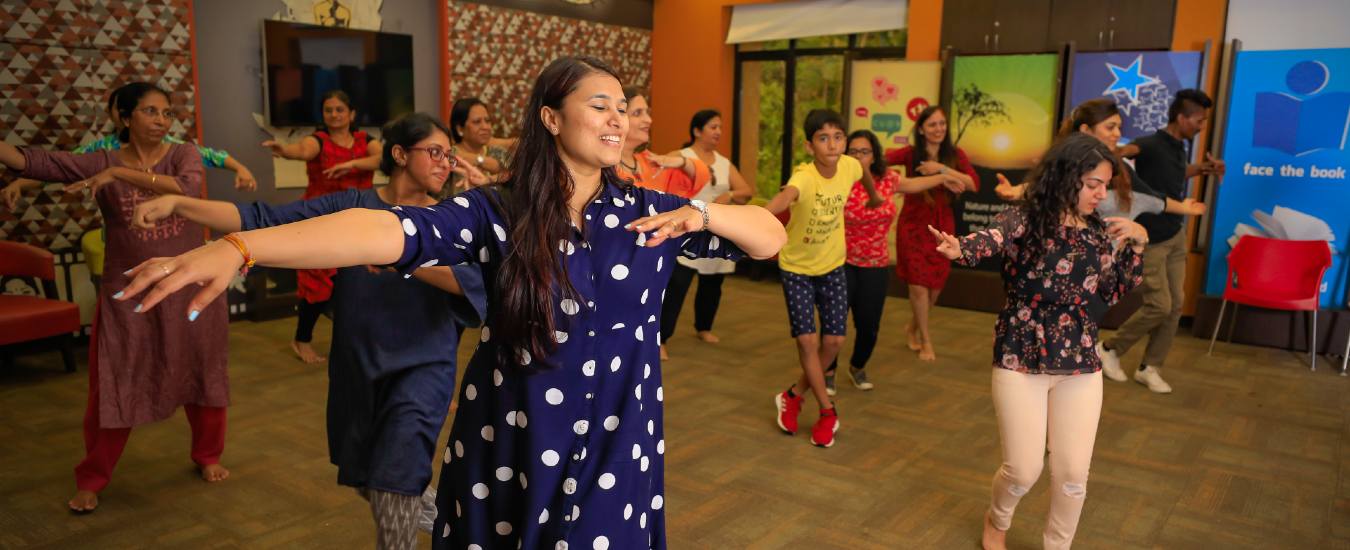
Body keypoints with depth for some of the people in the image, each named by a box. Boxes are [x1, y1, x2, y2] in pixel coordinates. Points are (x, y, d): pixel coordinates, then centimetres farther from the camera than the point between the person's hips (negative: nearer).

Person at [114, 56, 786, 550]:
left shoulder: (647, 212, -1)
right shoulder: (496, 213, -11)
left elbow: (770, 238, 3)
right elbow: (391, 230, -27)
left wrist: (703, 214, -17)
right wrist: (237, 247, -40)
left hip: (618, 451, 2)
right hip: (511, 449, -2)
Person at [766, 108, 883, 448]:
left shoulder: (850, 166, -16)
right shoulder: (804, 177, -31)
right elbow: (785, 196, -56)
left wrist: (874, 197, 30)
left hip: (832, 266, 4)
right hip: (797, 267, -4)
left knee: (834, 341, 3)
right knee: (807, 340, -6)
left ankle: (794, 394, 26)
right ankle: (828, 411, 15)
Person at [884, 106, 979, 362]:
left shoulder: (955, 155, -2)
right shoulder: (910, 153, -7)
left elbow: (974, 183, -16)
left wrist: (942, 169, -25)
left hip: (942, 226, 3)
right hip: (913, 225, -2)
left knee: (935, 284, 10)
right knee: (918, 284, -2)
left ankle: (913, 328, 37)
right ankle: (926, 340, 16)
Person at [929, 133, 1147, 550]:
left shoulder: (1100, 232, 4)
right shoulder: (1023, 219, -12)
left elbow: (1114, 294, 11)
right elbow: (991, 240, -34)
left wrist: (1137, 243, -3)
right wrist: (959, 249, -58)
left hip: (1080, 366, 4)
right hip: (1020, 362, -4)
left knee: (1073, 474, 5)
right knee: (1023, 470, 1)